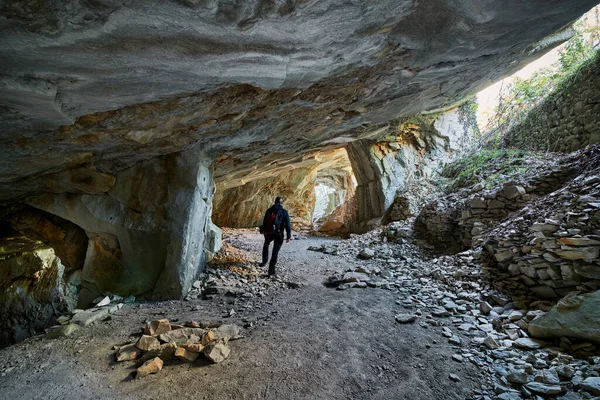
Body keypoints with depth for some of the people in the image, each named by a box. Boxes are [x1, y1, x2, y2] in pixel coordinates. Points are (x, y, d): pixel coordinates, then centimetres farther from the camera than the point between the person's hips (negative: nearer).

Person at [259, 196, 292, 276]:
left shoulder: (269, 210, 6)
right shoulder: (284, 212, -5)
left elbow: (264, 222, 13)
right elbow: (287, 224, -10)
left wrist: (264, 232, 23)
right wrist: (289, 236, -7)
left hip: (269, 233, 3)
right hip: (278, 234, -3)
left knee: (266, 245, 33)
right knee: (275, 252, 5)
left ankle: (264, 261, 28)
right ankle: (271, 271, 5)